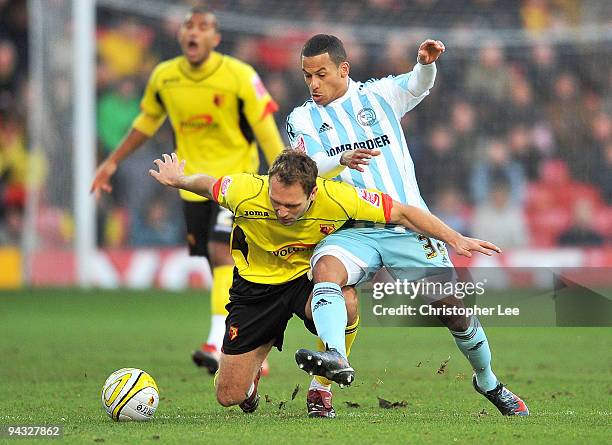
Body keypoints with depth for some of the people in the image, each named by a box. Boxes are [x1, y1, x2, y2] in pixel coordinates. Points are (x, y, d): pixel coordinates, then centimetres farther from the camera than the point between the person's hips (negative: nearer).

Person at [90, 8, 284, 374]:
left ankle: (218, 344, -26)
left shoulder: (240, 77, -15)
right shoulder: (164, 77, -3)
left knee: (222, 251, -21)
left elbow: (267, 131, -11)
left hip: (237, 176, -4)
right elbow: (148, 120, 16)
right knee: (222, 265, 5)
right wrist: (113, 162, 19)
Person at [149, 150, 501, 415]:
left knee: (346, 304, -39)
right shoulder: (244, 192, -29)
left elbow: (402, 213, -17)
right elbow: (208, 185, -4)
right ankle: (252, 369, 38)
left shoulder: (339, 199, -29)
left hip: (307, 277, 0)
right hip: (255, 283, 0)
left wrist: (456, 240, -18)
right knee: (229, 396, -3)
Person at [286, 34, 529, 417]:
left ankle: (488, 382, 24)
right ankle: (335, 359, -54)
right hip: (354, 233, 0)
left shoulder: (379, 95, 10)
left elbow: (418, 85, -8)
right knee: (326, 267, -34)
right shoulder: (302, 119, 8)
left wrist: (426, 64, -31)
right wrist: (341, 160, -28)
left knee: (455, 307, -1)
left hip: (409, 226, 0)